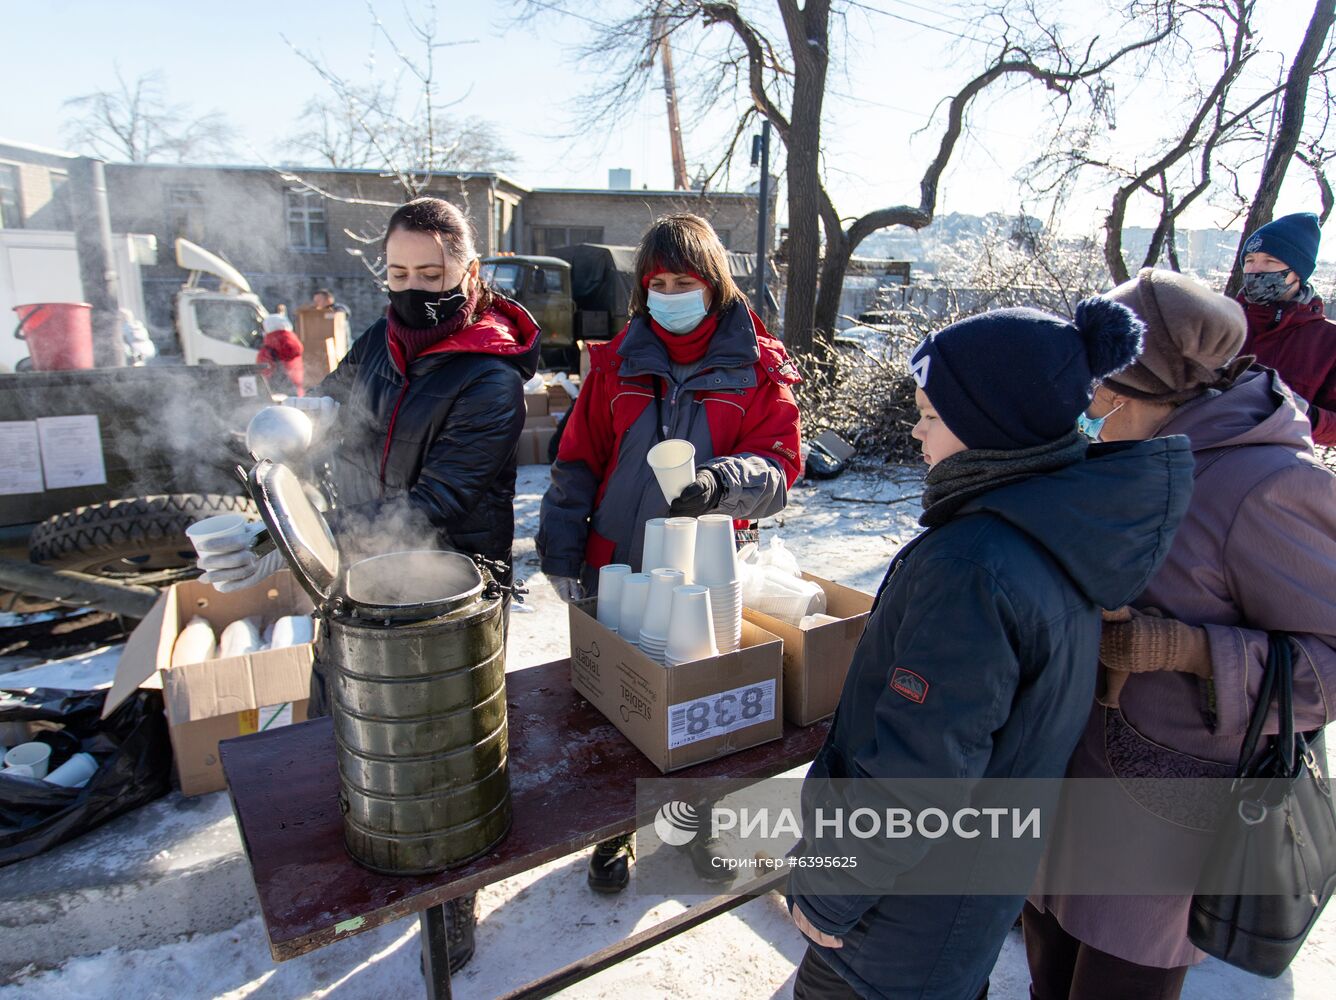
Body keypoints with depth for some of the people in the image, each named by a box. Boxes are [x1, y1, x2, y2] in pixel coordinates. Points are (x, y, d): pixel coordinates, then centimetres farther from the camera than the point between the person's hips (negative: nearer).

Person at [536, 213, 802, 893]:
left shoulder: (759, 369, -3)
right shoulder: (617, 363, 3)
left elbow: (777, 470, -11)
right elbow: (577, 464, 4)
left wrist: (719, 481, -31)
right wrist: (561, 553, -3)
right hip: (614, 573, 2)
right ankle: (614, 828, 38)